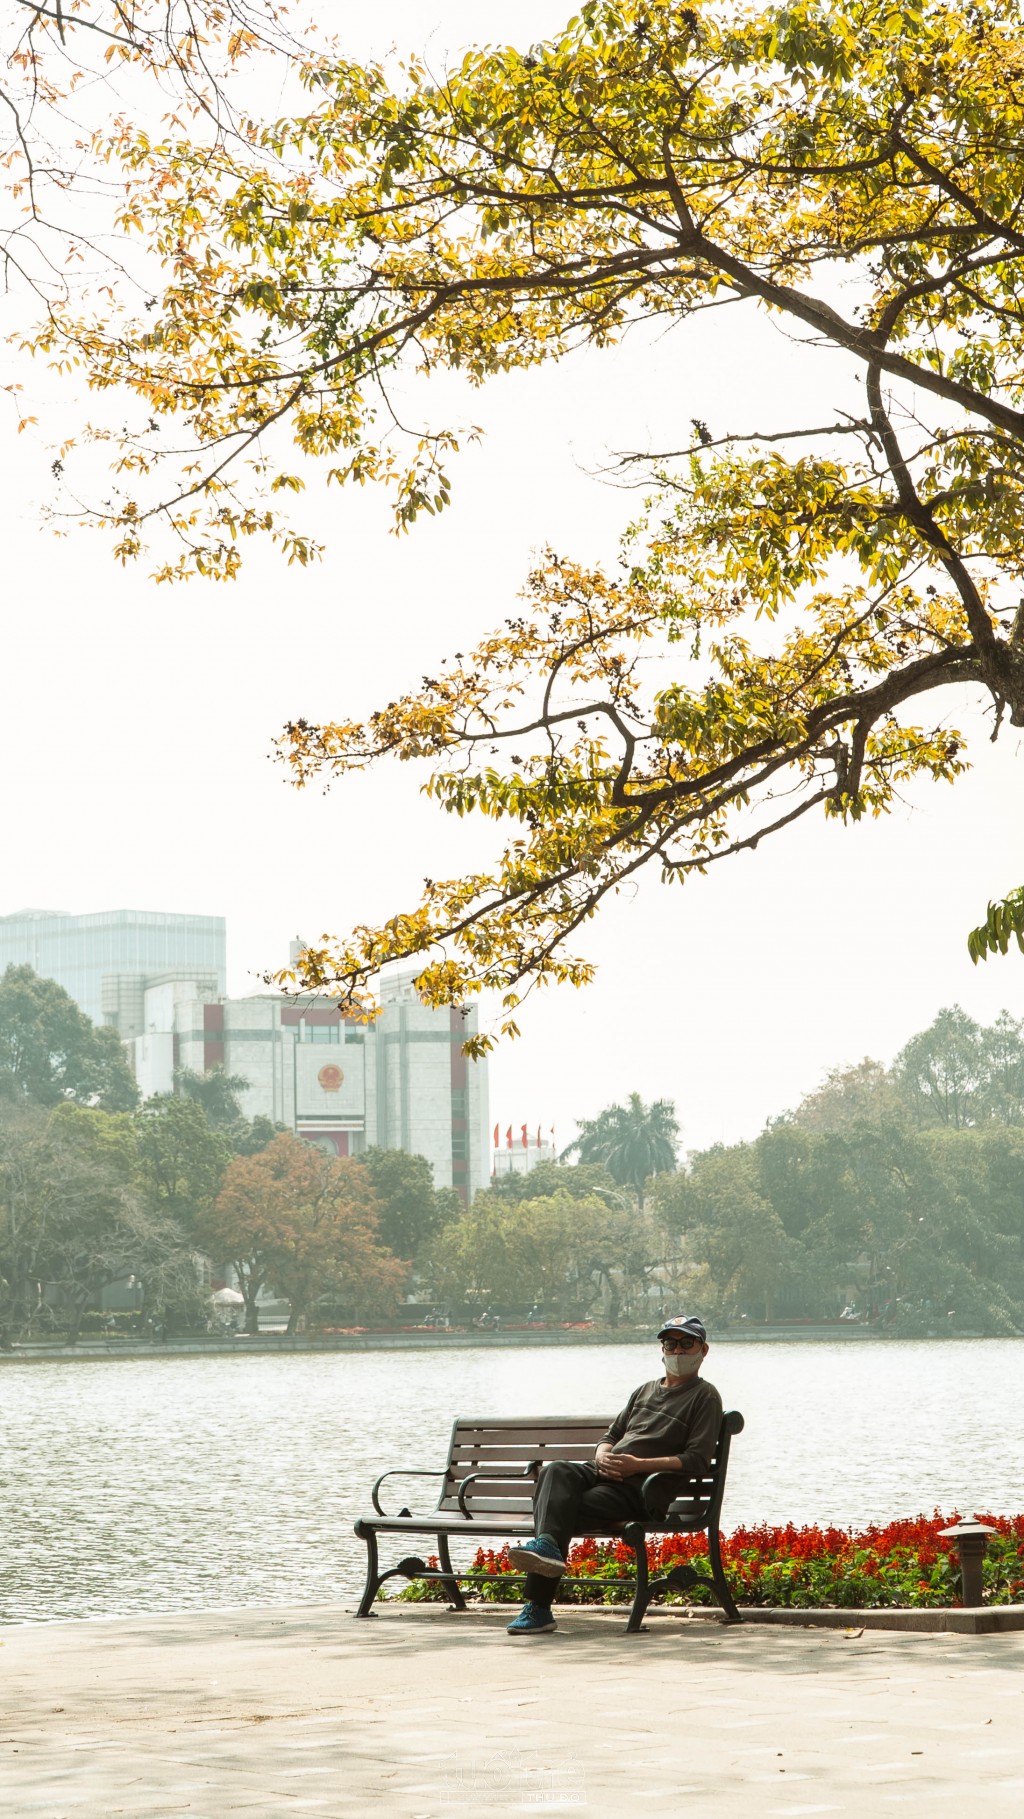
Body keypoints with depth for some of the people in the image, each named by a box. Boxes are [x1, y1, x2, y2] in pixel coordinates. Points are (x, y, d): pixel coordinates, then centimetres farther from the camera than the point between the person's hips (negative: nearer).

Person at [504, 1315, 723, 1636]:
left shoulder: (704, 1396, 8)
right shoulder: (645, 1391, 31)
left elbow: (697, 1460, -4)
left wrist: (638, 1464, -14)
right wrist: (602, 1456, 2)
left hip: (642, 1490, -6)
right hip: (605, 1474, 6)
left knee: (569, 1511, -27)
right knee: (558, 1471, -28)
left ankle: (538, 1607, -34)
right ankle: (547, 1545, -48)